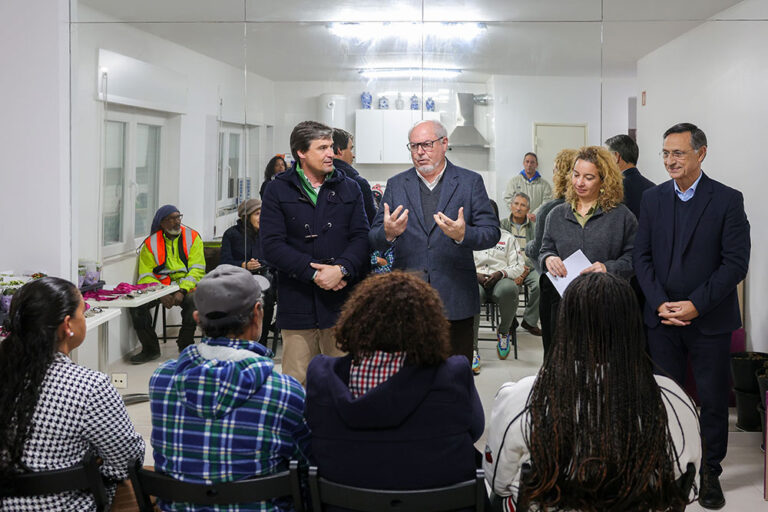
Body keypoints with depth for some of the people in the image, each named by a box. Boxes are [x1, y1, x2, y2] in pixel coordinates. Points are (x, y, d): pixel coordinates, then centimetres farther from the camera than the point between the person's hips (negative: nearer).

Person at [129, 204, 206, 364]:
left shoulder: (192, 237, 5)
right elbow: (146, 276, 2)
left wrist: (182, 291, -17)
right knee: (135, 304, -24)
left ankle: (185, 345, -11)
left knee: (193, 301, -35)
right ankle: (150, 349, -6)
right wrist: (160, 294, -17)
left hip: (186, 286, -1)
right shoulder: (150, 243, 6)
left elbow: (197, 269, -2)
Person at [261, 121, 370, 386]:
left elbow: (361, 237, 3)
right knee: (296, 382, 2)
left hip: (342, 303, 2)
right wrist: (313, 273, -14)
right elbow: (272, 245, -5)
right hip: (297, 302, -1)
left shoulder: (349, 188, 12)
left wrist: (341, 269, -15)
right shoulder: (278, 191, 4)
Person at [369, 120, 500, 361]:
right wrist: (388, 233, -19)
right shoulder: (396, 185, 9)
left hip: (456, 303, -1)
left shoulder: (470, 182, 5)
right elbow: (374, 240, 5)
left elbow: (492, 232, -1)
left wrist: (463, 235, -21)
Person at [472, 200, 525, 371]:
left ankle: (504, 331, -10)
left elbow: (518, 265, 11)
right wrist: (475, 275, -10)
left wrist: (500, 273, -8)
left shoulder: (507, 237, 21)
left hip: (500, 280, 1)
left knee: (509, 290, -40)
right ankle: (472, 350, -40)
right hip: (475, 280, 0)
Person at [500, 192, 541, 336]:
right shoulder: (502, 226, 9)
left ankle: (529, 321, -8)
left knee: (540, 285, -29)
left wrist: (525, 270, -10)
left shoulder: (534, 227, 13)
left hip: (529, 268, 2)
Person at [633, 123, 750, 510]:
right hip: (663, 317, 3)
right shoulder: (652, 198, 5)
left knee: (713, 399, 7)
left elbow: (736, 262, -10)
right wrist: (660, 303, -8)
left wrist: (696, 305, -16)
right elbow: (642, 256, 4)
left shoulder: (727, 200, -5)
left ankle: (710, 472, 21)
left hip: (710, 319, -2)